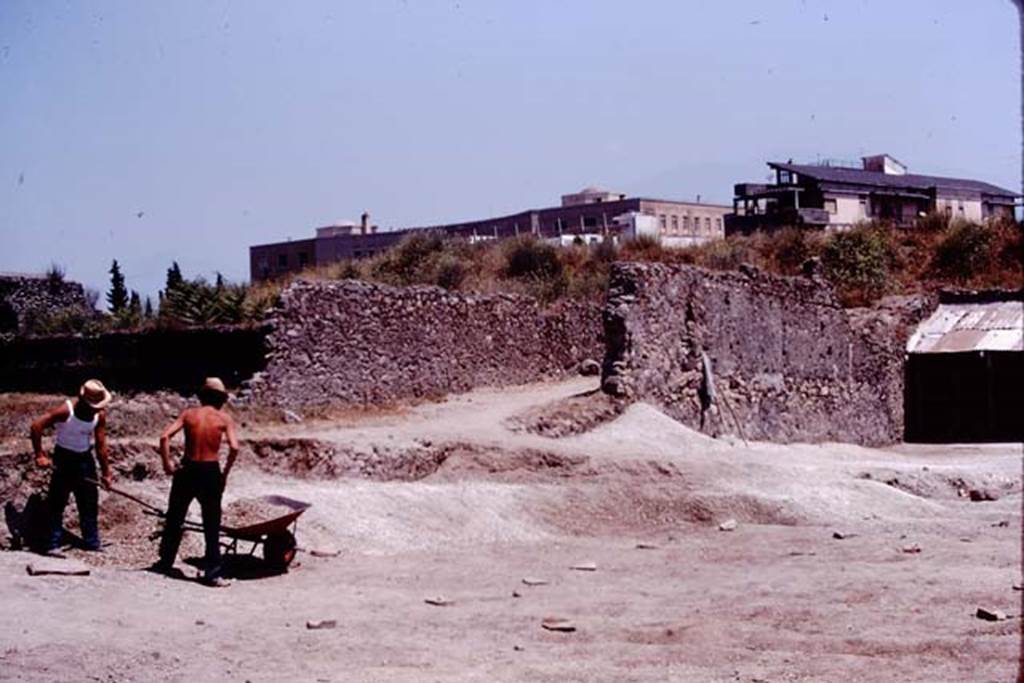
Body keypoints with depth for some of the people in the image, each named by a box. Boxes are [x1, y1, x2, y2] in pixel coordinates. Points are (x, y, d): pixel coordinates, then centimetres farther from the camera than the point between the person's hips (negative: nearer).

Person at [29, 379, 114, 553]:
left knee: (90, 504, 9)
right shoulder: (66, 410, -22)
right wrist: (40, 455, -23)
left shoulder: (100, 415, -9)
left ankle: (92, 544, 19)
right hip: (64, 458, -5)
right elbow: (37, 426, -23)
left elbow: (101, 446, -3)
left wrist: (106, 472, -2)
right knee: (57, 502, -5)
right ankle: (52, 545, 0)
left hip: (85, 459, 5)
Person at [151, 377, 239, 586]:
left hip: (187, 470, 2)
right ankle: (212, 573, 3)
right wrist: (226, 473, -3)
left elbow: (165, 437, -9)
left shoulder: (189, 414, 3)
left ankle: (165, 563, 29)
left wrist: (167, 463, -1)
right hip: (210, 472, -2)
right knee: (212, 526, 5)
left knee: (174, 519, 19)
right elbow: (234, 447, -15)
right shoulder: (224, 418, -2)